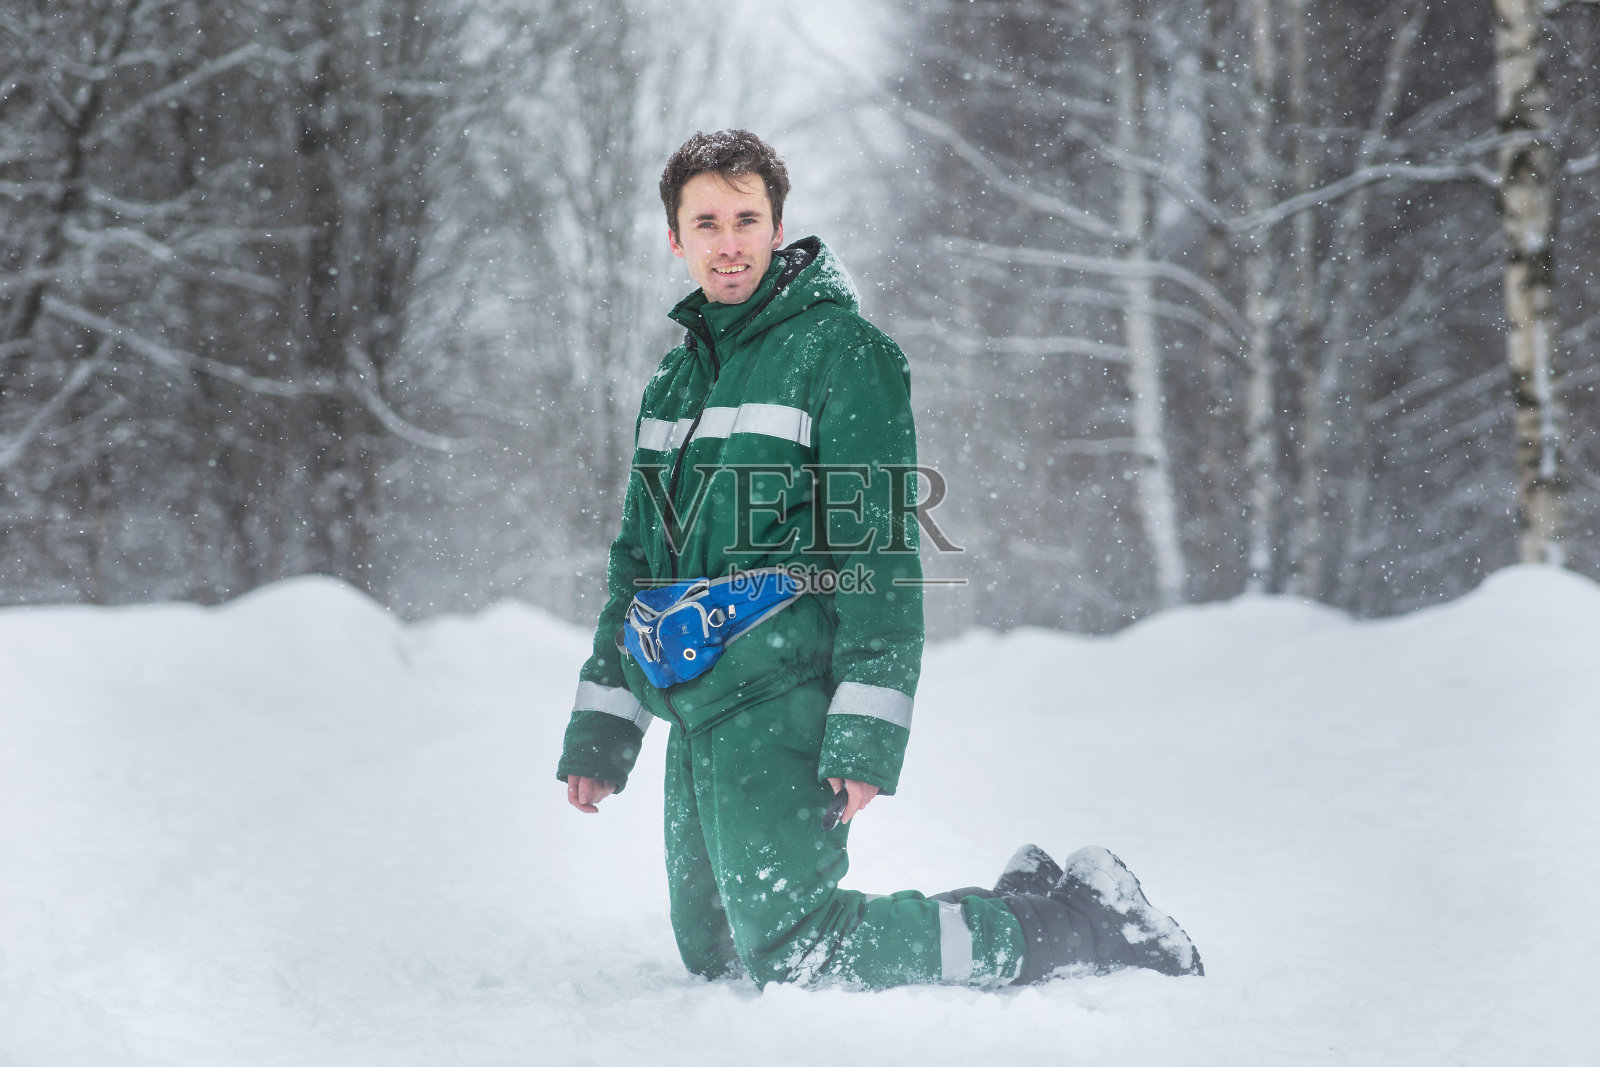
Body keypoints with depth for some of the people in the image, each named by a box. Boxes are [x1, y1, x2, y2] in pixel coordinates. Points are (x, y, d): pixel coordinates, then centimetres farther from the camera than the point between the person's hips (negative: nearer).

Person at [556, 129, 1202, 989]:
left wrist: (865, 736, -20)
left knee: (794, 955, -17)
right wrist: (602, 727, 18)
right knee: (715, 957, 10)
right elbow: (636, 560, 24)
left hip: (781, 701, -8)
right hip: (697, 720, 8)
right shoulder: (674, 381, 19)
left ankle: (1060, 925, -3)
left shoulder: (839, 353, -5)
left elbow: (879, 548, -12)